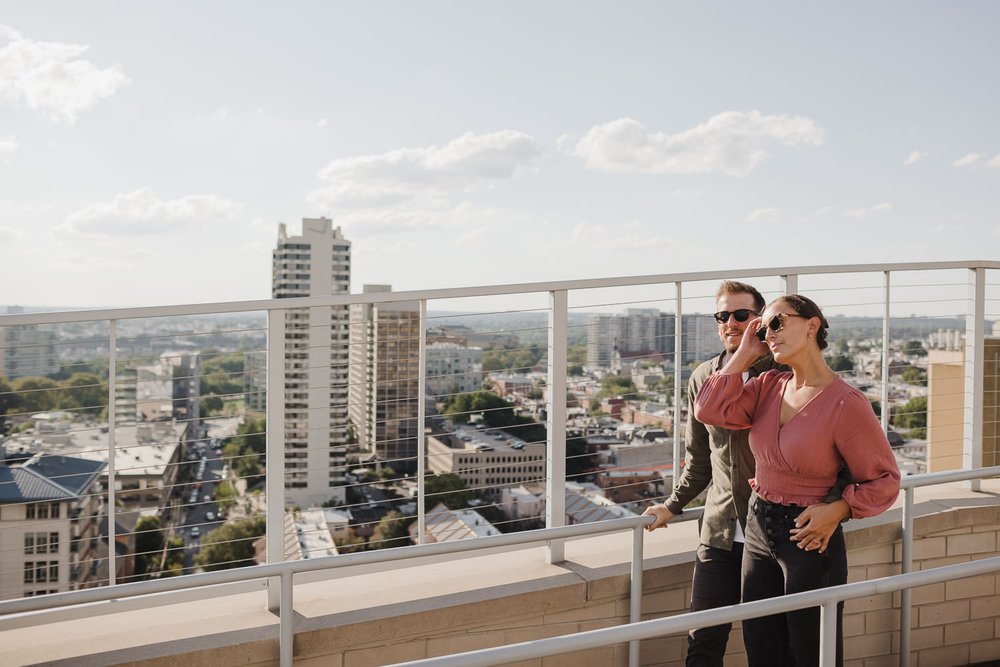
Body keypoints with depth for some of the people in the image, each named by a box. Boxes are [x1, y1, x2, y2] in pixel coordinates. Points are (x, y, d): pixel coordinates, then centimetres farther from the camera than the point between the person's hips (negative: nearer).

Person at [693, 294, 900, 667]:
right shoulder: (768, 386, 1)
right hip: (759, 531, 6)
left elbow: (884, 480, -9)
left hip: (809, 537, -6)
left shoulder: (847, 404, -17)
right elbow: (710, 411, -10)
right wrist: (744, 354, -6)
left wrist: (837, 509, -24)